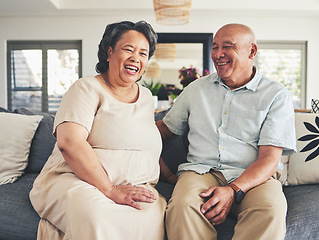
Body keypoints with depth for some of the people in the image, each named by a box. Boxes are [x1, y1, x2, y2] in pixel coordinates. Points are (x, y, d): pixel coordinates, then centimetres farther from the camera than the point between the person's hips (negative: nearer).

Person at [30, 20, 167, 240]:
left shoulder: (146, 97, 19)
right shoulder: (88, 88, -2)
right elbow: (69, 143, -17)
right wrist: (111, 190, -21)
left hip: (134, 187, 6)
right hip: (73, 179, -5)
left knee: (153, 217, -29)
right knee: (95, 216, -39)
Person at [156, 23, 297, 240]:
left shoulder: (276, 96, 5)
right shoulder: (196, 89, 17)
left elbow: (270, 158, -4)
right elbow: (166, 128, 23)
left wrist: (233, 190, -22)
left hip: (253, 178, -1)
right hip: (201, 171, 2)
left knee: (271, 211, -34)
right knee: (181, 206, -32)